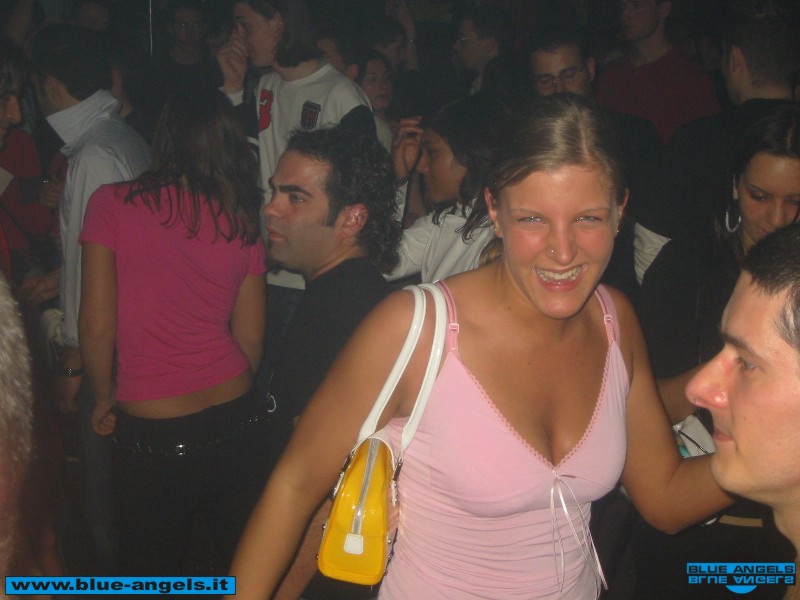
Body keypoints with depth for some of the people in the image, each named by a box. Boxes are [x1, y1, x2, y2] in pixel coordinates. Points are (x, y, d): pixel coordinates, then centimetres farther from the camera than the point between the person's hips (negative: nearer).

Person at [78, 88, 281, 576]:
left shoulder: (112, 205, -7)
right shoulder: (243, 223, 2)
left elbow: (97, 325, -7)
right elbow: (251, 337, 8)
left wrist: (104, 398, 10)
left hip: (150, 438, -2)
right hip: (238, 422, 3)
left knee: (152, 572, 19)